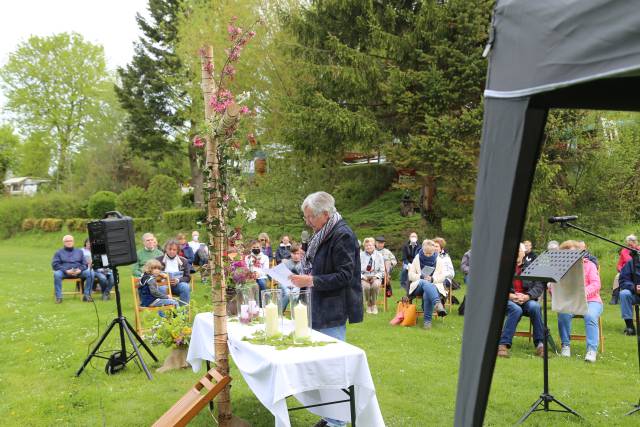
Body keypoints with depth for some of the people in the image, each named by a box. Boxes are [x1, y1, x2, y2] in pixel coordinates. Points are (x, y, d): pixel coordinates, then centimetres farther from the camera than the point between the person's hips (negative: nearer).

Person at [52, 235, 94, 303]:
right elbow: (55, 265, 1)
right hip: (64, 273, -2)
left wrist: (80, 270, -10)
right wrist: (66, 271, -15)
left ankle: (87, 295, -20)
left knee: (90, 273, -25)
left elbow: (85, 264, 14)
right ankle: (58, 297, -29)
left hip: (78, 272, 2)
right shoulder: (59, 252, 15)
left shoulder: (79, 252, 23)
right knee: (57, 274, -35)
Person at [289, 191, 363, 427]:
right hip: (320, 310, 9)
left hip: (333, 312, -9)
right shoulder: (322, 235, 12)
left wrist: (311, 281, -23)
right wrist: (304, 278, 9)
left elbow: (344, 276, -20)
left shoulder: (342, 236, -16)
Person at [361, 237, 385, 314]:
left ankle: (374, 305, -13)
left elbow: (382, 270, 5)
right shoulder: (361, 256, 3)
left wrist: (376, 277, -12)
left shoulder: (379, 255, 5)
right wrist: (363, 277, -14)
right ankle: (368, 304, -8)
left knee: (376, 285, -35)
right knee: (366, 286, -34)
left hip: (375, 277, 0)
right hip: (364, 277, 0)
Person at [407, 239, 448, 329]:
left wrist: (432, 279, -13)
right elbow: (411, 275, 7)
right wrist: (421, 277, -12)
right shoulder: (417, 259, 10)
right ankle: (437, 303, -60)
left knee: (427, 295, -37)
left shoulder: (438, 261, 11)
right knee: (424, 283, -39)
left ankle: (427, 320, -33)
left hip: (433, 286, 0)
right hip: (418, 286, 0)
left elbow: (442, 277, 7)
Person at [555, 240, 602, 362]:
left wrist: (583, 292, -24)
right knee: (563, 313, -32)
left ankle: (592, 350, -32)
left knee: (590, 316, -34)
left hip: (590, 300, -1)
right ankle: (565, 345, -16)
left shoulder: (589, 265, 9)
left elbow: (596, 285, -5)